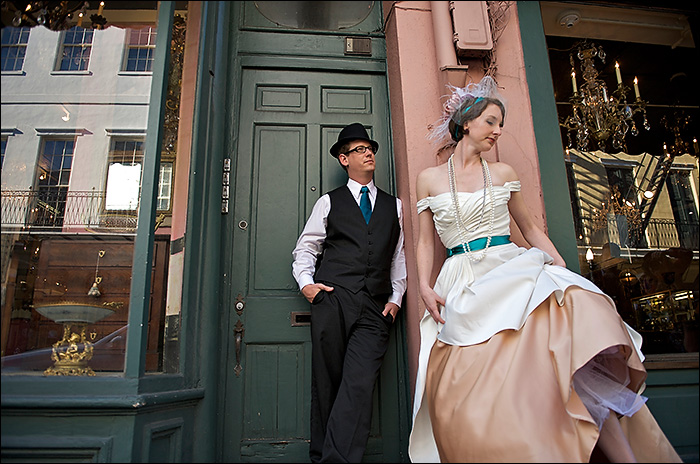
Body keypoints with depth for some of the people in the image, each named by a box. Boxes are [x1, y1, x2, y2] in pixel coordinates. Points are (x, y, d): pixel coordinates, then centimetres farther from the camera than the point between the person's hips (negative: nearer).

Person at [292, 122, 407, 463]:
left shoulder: (394, 205, 20)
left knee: (359, 386, -12)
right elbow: (306, 247, 15)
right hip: (331, 300, -1)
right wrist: (305, 281, -1)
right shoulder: (329, 202, 15)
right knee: (326, 384, 3)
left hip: (375, 308, 1)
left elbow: (399, 256, 18)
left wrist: (396, 297, 8)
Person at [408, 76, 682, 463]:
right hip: (463, 288, -1)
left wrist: (565, 271, 5)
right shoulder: (429, 179, 9)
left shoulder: (502, 173, 14)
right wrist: (425, 288, -7)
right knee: (469, 396, -18)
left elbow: (530, 229, 18)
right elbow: (425, 242, 9)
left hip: (513, 272, 2)